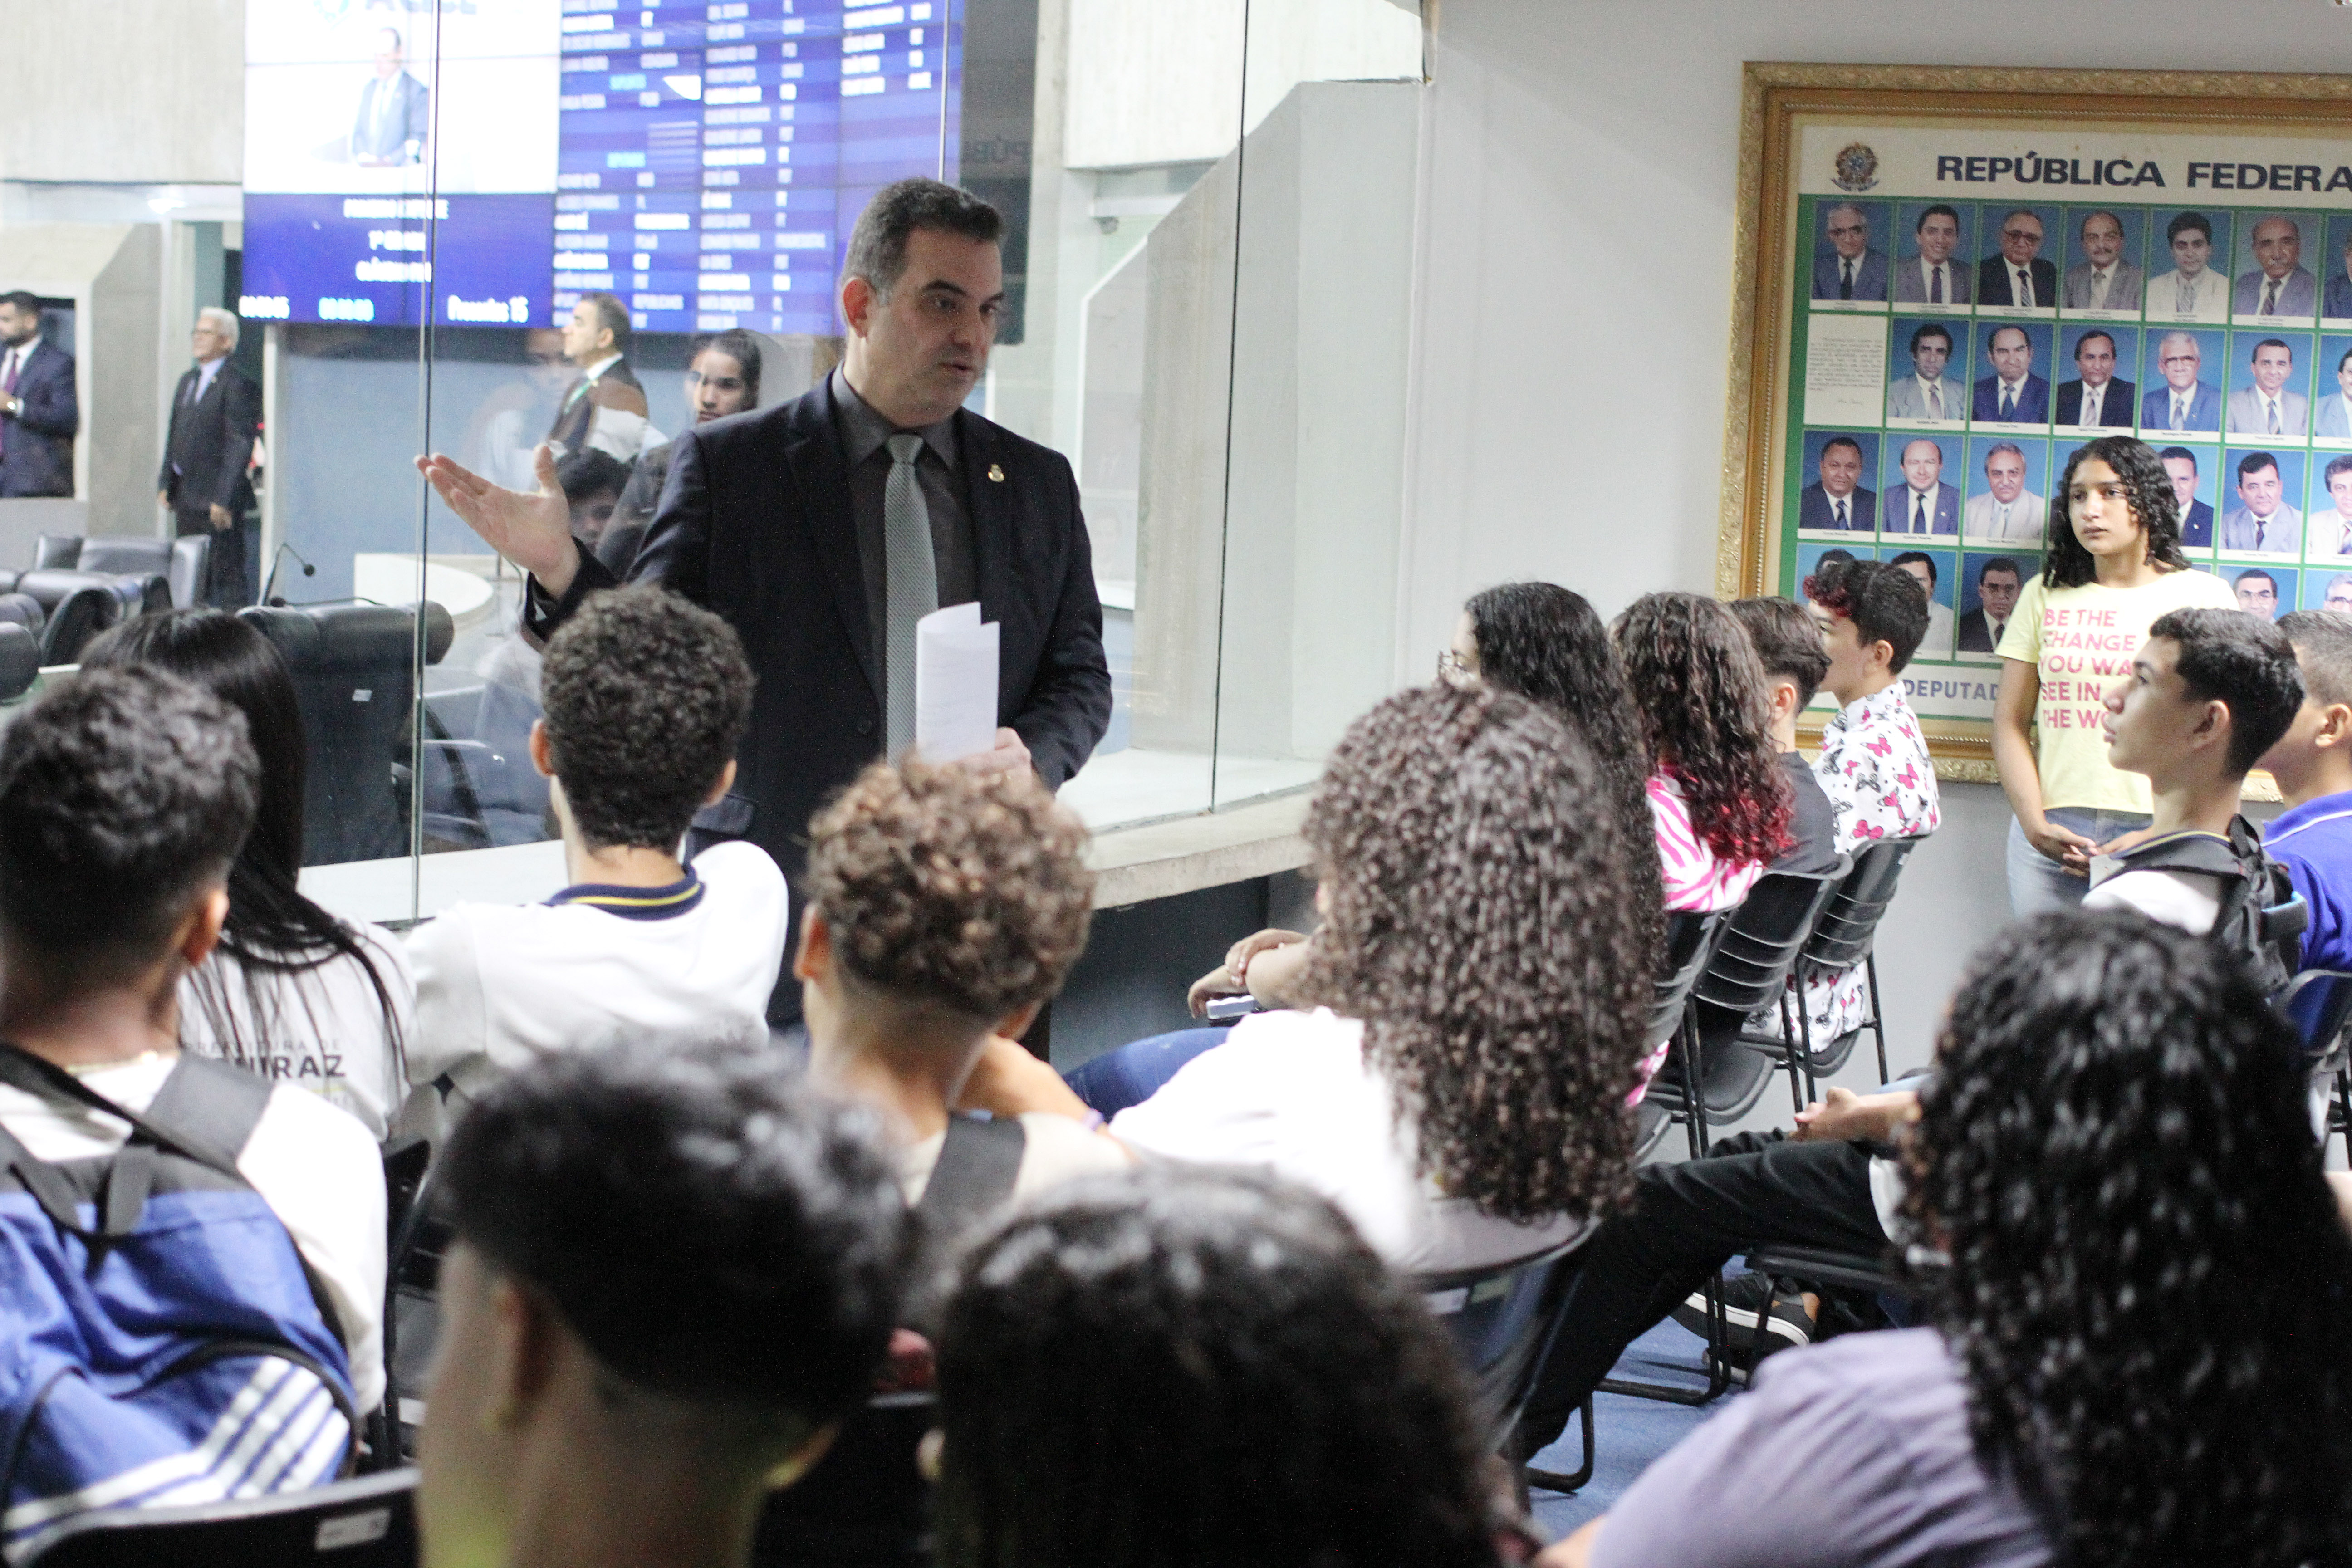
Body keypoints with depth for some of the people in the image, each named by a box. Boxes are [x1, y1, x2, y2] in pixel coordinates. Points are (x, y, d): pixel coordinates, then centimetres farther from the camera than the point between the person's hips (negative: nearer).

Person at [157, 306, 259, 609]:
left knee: (226, 575, -7)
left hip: (218, 499, -9)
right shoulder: (187, 381, 18)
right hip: (186, 498, 9)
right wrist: (165, 484, 10)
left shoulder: (237, 385, -10)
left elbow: (240, 446, -15)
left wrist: (224, 499, -19)